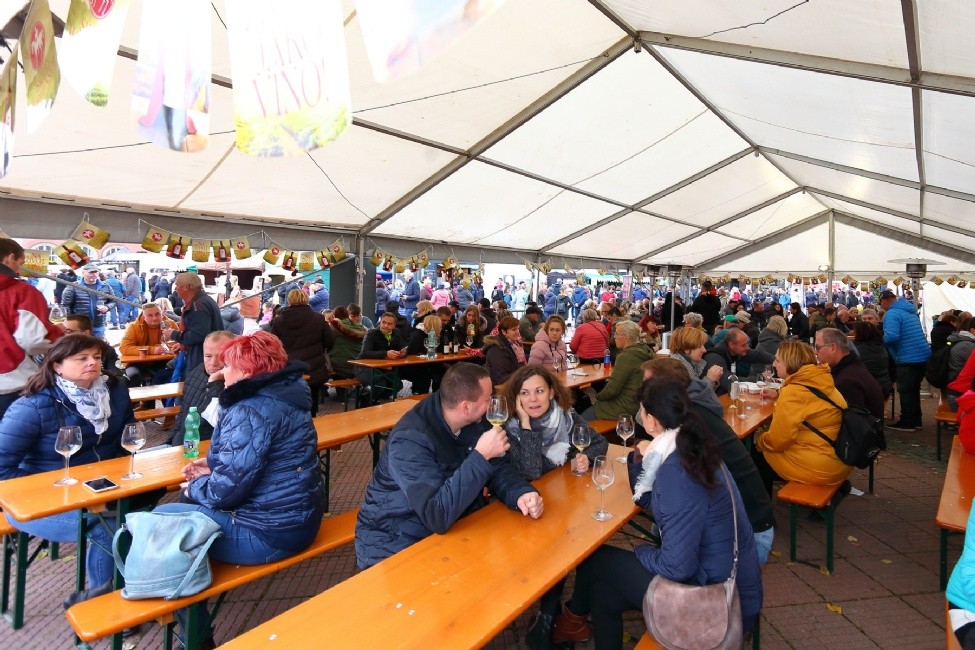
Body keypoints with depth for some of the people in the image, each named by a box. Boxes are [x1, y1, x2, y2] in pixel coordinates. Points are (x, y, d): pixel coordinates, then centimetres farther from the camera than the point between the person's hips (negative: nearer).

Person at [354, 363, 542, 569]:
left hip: (452, 528, 7)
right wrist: (481, 455, -37)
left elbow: (498, 468, 0)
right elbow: (437, 515, -36)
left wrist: (522, 493, -21)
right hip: (397, 546, -7)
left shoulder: (473, 421, -6)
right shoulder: (410, 440, -30)